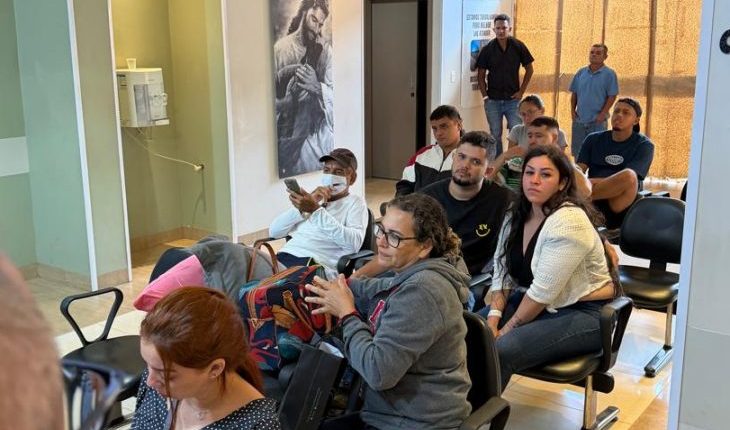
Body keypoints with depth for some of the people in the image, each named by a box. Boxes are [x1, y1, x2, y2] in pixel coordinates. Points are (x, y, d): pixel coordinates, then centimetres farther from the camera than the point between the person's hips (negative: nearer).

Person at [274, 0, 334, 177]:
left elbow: (334, 93, -8)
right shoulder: (281, 48, -4)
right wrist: (285, 103, -21)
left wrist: (317, 87, -26)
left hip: (319, 127, 1)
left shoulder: (325, 48, 0)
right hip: (289, 129, -1)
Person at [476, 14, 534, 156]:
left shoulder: (518, 47, -2)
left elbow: (529, 69, 7)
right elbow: (480, 75, 3)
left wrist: (521, 91, 0)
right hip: (493, 100, 0)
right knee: (495, 135, 8)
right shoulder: (487, 49, -2)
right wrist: (485, 96, -5)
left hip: (513, 99, 0)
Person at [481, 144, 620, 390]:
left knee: (500, 351, -28)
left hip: (582, 313, -7)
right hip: (533, 302, 8)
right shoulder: (515, 217, 4)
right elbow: (502, 276, 4)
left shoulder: (568, 222, -21)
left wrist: (507, 329, -16)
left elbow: (543, 291, -23)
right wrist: (493, 318, -11)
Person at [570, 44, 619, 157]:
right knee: (577, 151, 11)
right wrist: (572, 110, 4)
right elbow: (574, 93, 14)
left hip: (597, 121, -4)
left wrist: (602, 114, -14)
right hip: (579, 120, 5)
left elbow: (612, 96, -7)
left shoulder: (609, 74, -5)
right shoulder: (581, 72, 8)